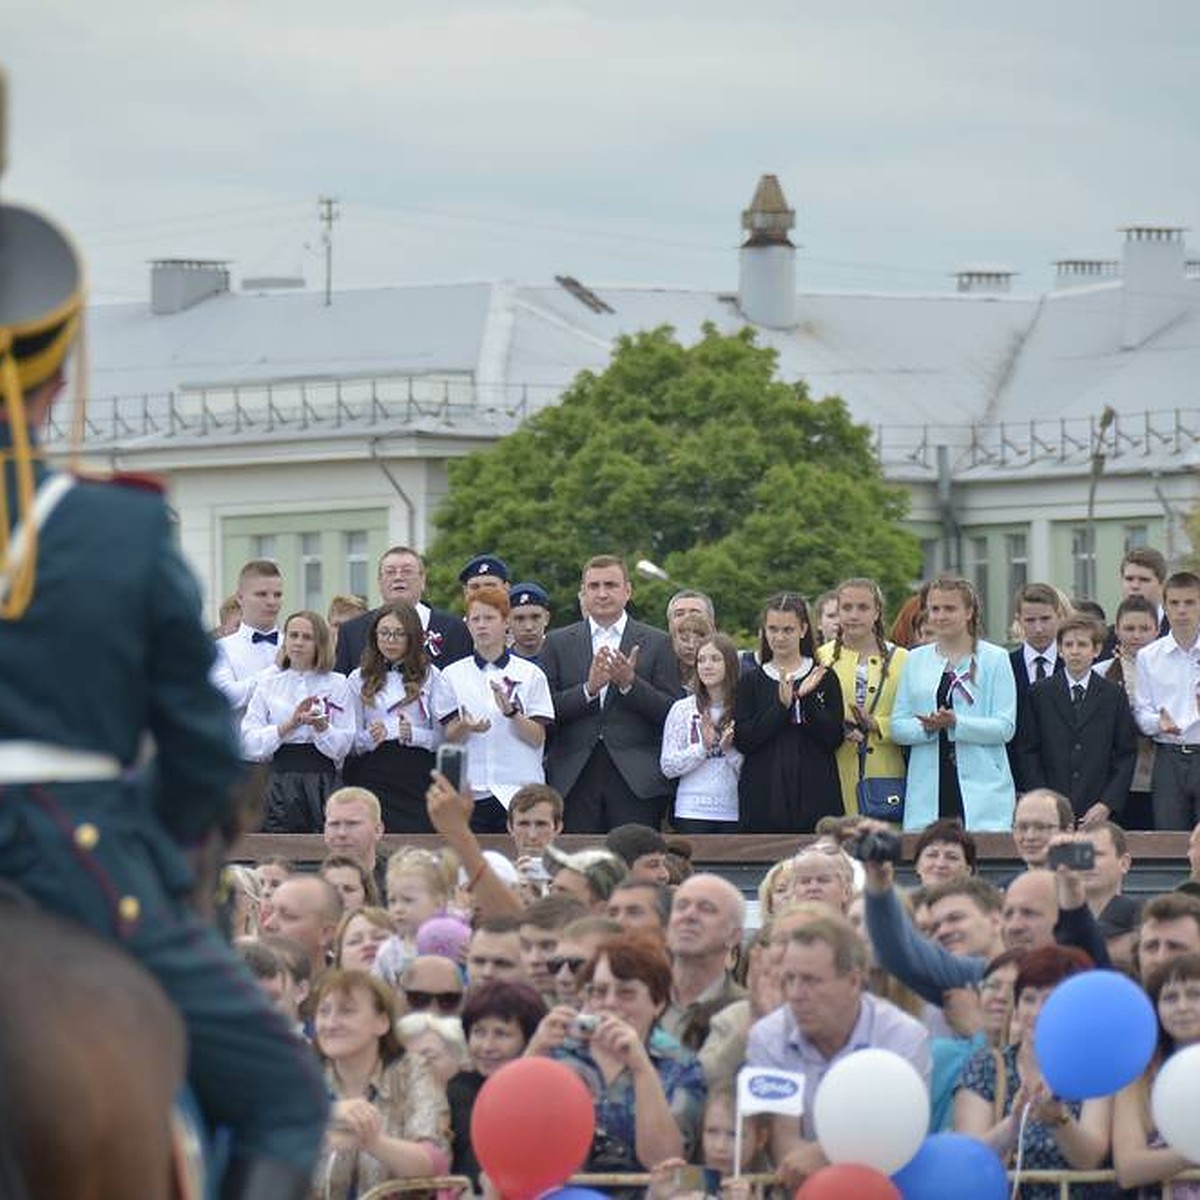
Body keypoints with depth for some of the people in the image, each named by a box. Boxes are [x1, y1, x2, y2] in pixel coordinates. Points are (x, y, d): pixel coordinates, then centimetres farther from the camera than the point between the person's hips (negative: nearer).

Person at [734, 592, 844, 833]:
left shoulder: (823, 678, 7)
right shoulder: (752, 682, 9)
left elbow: (834, 738, -1)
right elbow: (742, 740, -3)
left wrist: (806, 699, -13)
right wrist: (781, 705, -13)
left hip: (815, 793, 0)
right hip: (764, 796, 0)